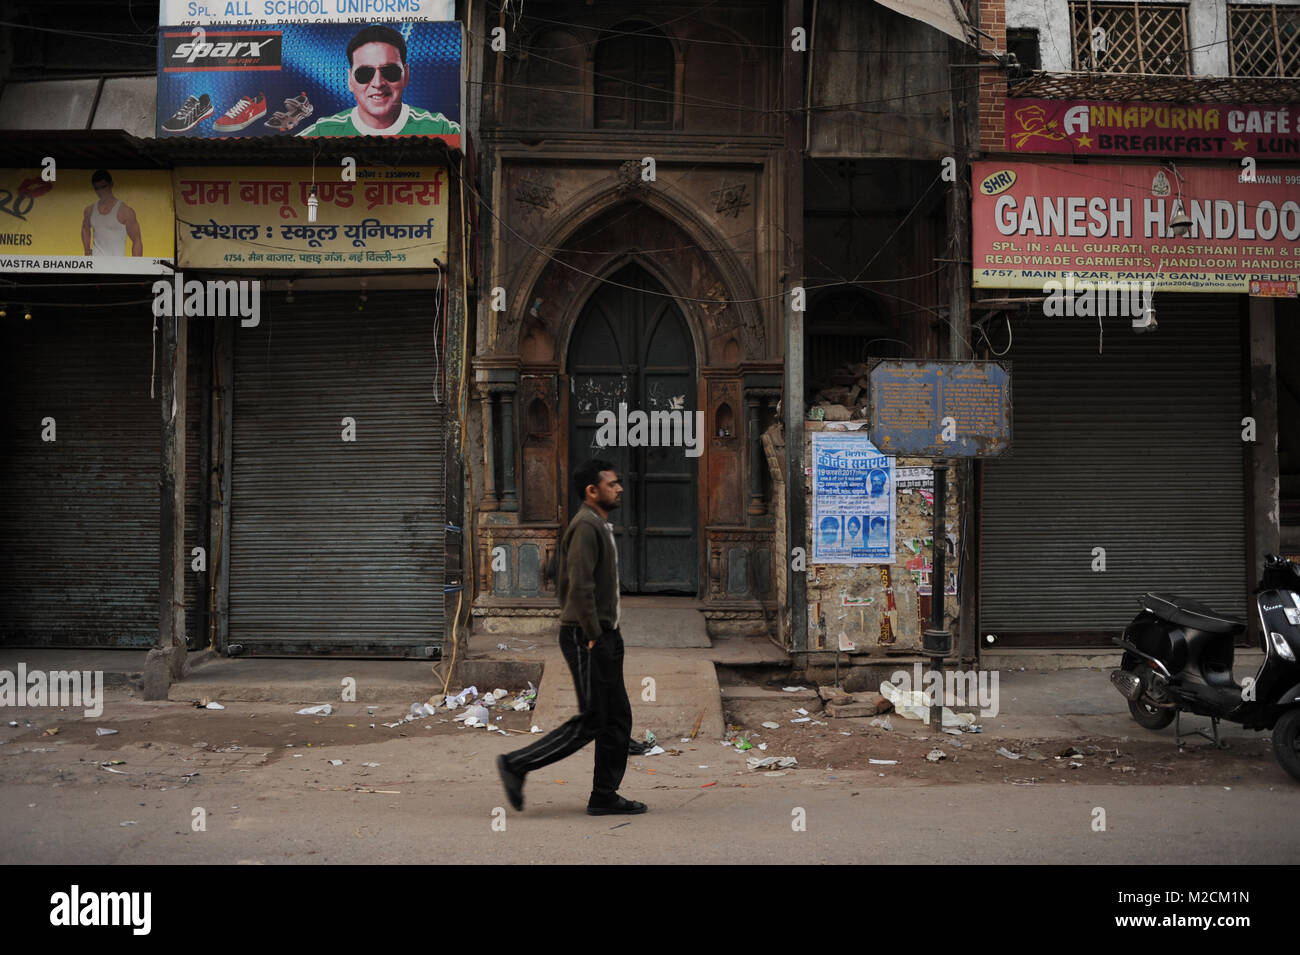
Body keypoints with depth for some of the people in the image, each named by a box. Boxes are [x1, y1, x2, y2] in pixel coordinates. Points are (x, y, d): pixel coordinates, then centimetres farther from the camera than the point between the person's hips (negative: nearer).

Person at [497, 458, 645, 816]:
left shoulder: (599, 526, 17)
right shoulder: (586, 526, -15)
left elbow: (564, 583, 22)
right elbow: (580, 586, -24)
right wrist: (592, 635, -19)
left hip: (604, 636, 10)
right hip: (587, 639, -10)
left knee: (618, 719, 9)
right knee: (589, 723, -6)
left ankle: (604, 797, 14)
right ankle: (516, 764, 3)